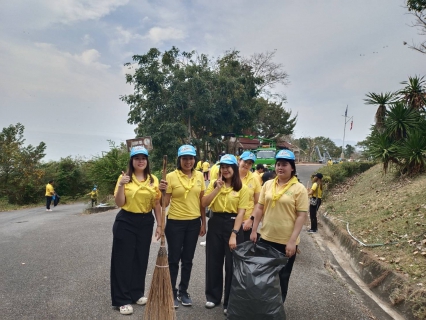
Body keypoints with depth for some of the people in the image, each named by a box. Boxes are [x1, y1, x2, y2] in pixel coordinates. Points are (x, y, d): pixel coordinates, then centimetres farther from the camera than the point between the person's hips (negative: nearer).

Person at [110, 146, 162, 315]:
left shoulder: (154, 180, 3)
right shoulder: (124, 178, -5)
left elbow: (157, 205, 6)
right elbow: (119, 203, -9)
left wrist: (159, 225, 3)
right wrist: (121, 185, -23)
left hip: (146, 222, 3)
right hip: (125, 222, -3)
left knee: (141, 258, 12)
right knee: (124, 259, 2)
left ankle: (137, 293, 29)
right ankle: (123, 300, 14)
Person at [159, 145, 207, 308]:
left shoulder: (199, 176, 1)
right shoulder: (171, 176, -10)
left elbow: (202, 201, 7)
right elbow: (165, 203, -8)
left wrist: (203, 223, 6)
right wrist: (163, 191, -27)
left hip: (194, 223, 4)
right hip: (175, 222, -3)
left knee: (188, 259, 14)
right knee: (174, 259, 6)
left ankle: (183, 292, 30)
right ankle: (171, 293, 24)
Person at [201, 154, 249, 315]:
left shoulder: (242, 188, -4)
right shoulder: (214, 184, 5)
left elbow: (241, 212, -10)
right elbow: (204, 203, -5)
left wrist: (234, 234, -16)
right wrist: (217, 188, -14)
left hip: (232, 224, -3)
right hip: (215, 223, 3)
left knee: (231, 264, 6)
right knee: (213, 262, 12)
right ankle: (213, 296, 30)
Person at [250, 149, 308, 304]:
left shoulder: (299, 188, -10)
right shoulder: (268, 184, 3)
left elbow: (301, 216, -12)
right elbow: (259, 208, 7)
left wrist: (292, 240, -16)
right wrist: (254, 230, 4)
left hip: (286, 241, -4)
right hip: (266, 237, 4)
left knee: (282, 276, 13)